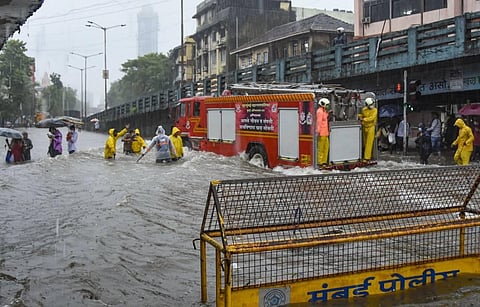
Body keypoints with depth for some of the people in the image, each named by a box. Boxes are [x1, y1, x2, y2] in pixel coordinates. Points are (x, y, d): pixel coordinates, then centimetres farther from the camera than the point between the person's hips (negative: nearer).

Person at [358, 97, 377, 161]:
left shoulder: (374, 110, -9)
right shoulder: (364, 109, 4)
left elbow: (372, 118, -21)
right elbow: (361, 115, 23)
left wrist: (364, 119, -24)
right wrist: (359, 116, 2)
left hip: (371, 127, -5)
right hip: (364, 127, 5)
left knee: (369, 143, -8)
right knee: (365, 143, 10)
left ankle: (367, 157, -8)